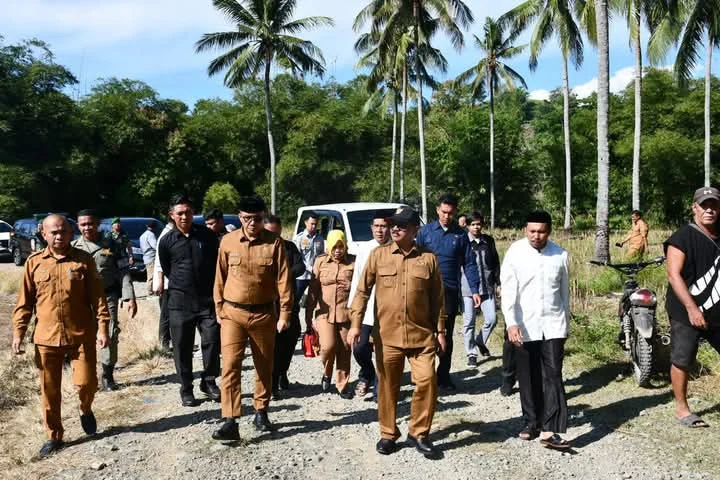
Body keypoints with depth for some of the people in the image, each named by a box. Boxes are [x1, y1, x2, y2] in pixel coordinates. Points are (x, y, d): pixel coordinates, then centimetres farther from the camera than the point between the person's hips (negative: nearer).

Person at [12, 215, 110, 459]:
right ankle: (54, 437, 24)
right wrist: (18, 332, 1)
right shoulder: (34, 262, 3)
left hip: (81, 335, -1)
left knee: (86, 383, -2)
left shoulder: (84, 260, -2)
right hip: (46, 338, 2)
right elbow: (25, 301, 6)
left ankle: (86, 411, 32)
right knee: (49, 391, 8)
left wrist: (102, 327, -10)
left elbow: (97, 296, -3)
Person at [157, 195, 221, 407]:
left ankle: (209, 382, 17)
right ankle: (186, 389, 17)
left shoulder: (207, 235, 2)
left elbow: (216, 264, 11)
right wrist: (181, 286, 11)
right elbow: (166, 270, 12)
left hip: (207, 299, 0)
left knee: (212, 341, -1)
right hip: (180, 302, 0)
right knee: (182, 347, 5)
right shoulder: (166, 241, 0)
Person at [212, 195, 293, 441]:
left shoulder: (275, 242, -6)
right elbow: (220, 278, 7)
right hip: (232, 313, 0)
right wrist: (219, 309, 8)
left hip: (263, 313, 0)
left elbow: (283, 279, -5)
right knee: (230, 366, -7)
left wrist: (284, 313, -8)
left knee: (264, 367, 12)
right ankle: (230, 421, -6)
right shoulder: (228, 241, -1)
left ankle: (261, 413, 29)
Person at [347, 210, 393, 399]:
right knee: (360, 348, 0)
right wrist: (351, 305, 9)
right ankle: (367, 375, 30)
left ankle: (380, 387, 23)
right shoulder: (364, 249, 7)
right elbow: (357, 279, 10)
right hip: (365, 309, 3)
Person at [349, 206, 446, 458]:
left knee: (427, 381, -4)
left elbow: (438, 298, 7)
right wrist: (355, 324, -7)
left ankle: (419, 433, 15)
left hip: (421, 334, 0)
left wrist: (440, 330, 6)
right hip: (387, 335, 0)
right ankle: (388, 434, 26)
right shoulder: (378, 255, 1)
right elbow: (363, 291, 1)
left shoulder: (428, 258, 2)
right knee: (387, 386, 9)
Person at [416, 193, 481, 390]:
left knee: (447, 335, 11)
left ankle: (443, 375, 22)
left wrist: (475, 290, -3)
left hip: (451, 291, 1)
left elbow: (469, 264, 5)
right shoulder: (426, 231, 2)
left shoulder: (461, 235, 5)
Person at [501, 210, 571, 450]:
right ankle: (532, 422, 24)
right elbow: (508, 291, -10)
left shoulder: (560, 254, 2)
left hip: (553, 324, 1)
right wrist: (511, 323, -18)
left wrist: (566, 319, 16)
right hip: (524, 326, -1)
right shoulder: (515, 253, -6)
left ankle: (549, 430, -7)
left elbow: (564, 290, 12)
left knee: (553, 375, -6)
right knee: (528, 378, 9)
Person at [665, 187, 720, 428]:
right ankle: (681, 409, 16)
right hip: (686, 313, -6)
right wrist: (691, 308, -23)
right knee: (682, 361, 1)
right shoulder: (682, 238, -10)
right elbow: (673, 274, -17)